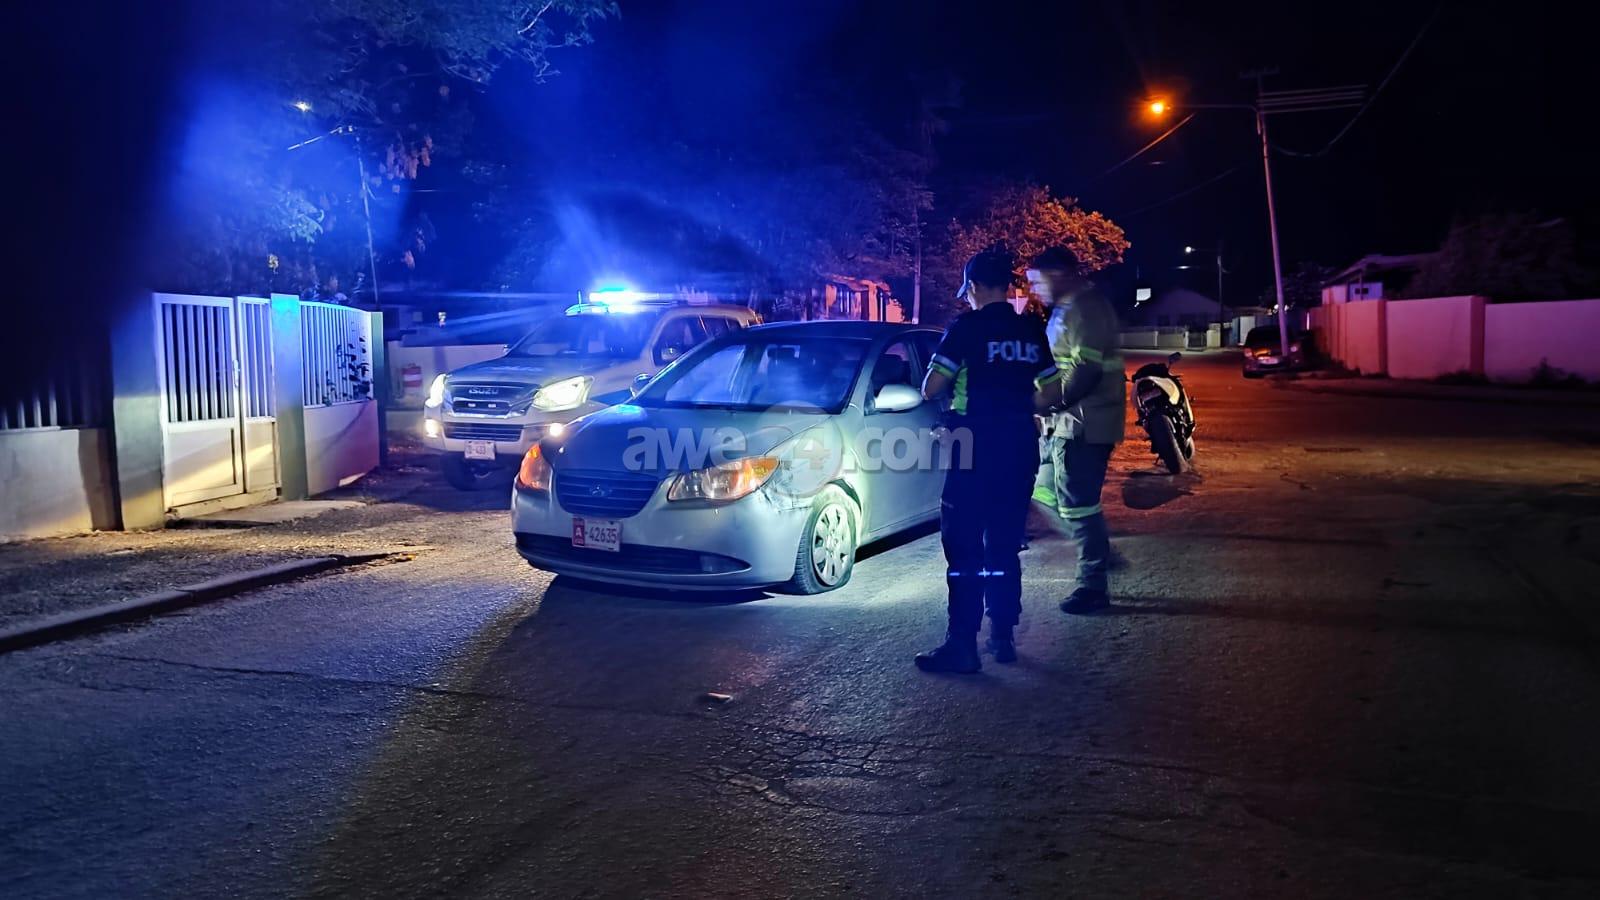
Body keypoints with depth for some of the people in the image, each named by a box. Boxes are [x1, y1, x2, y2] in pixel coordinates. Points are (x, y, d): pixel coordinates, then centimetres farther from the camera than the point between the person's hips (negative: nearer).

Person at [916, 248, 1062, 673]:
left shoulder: (968, 327, -9)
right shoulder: (1031, 331, 8)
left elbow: (931, 389, -11)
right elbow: (1049, 393, 12)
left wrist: (953, 387, 11)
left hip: (977, 449, -6)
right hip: (1020, 448, 6)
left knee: (964, 548, -3)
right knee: (1004, 547, 14)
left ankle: (963, 645, -5)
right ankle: (1003, 636, 18)